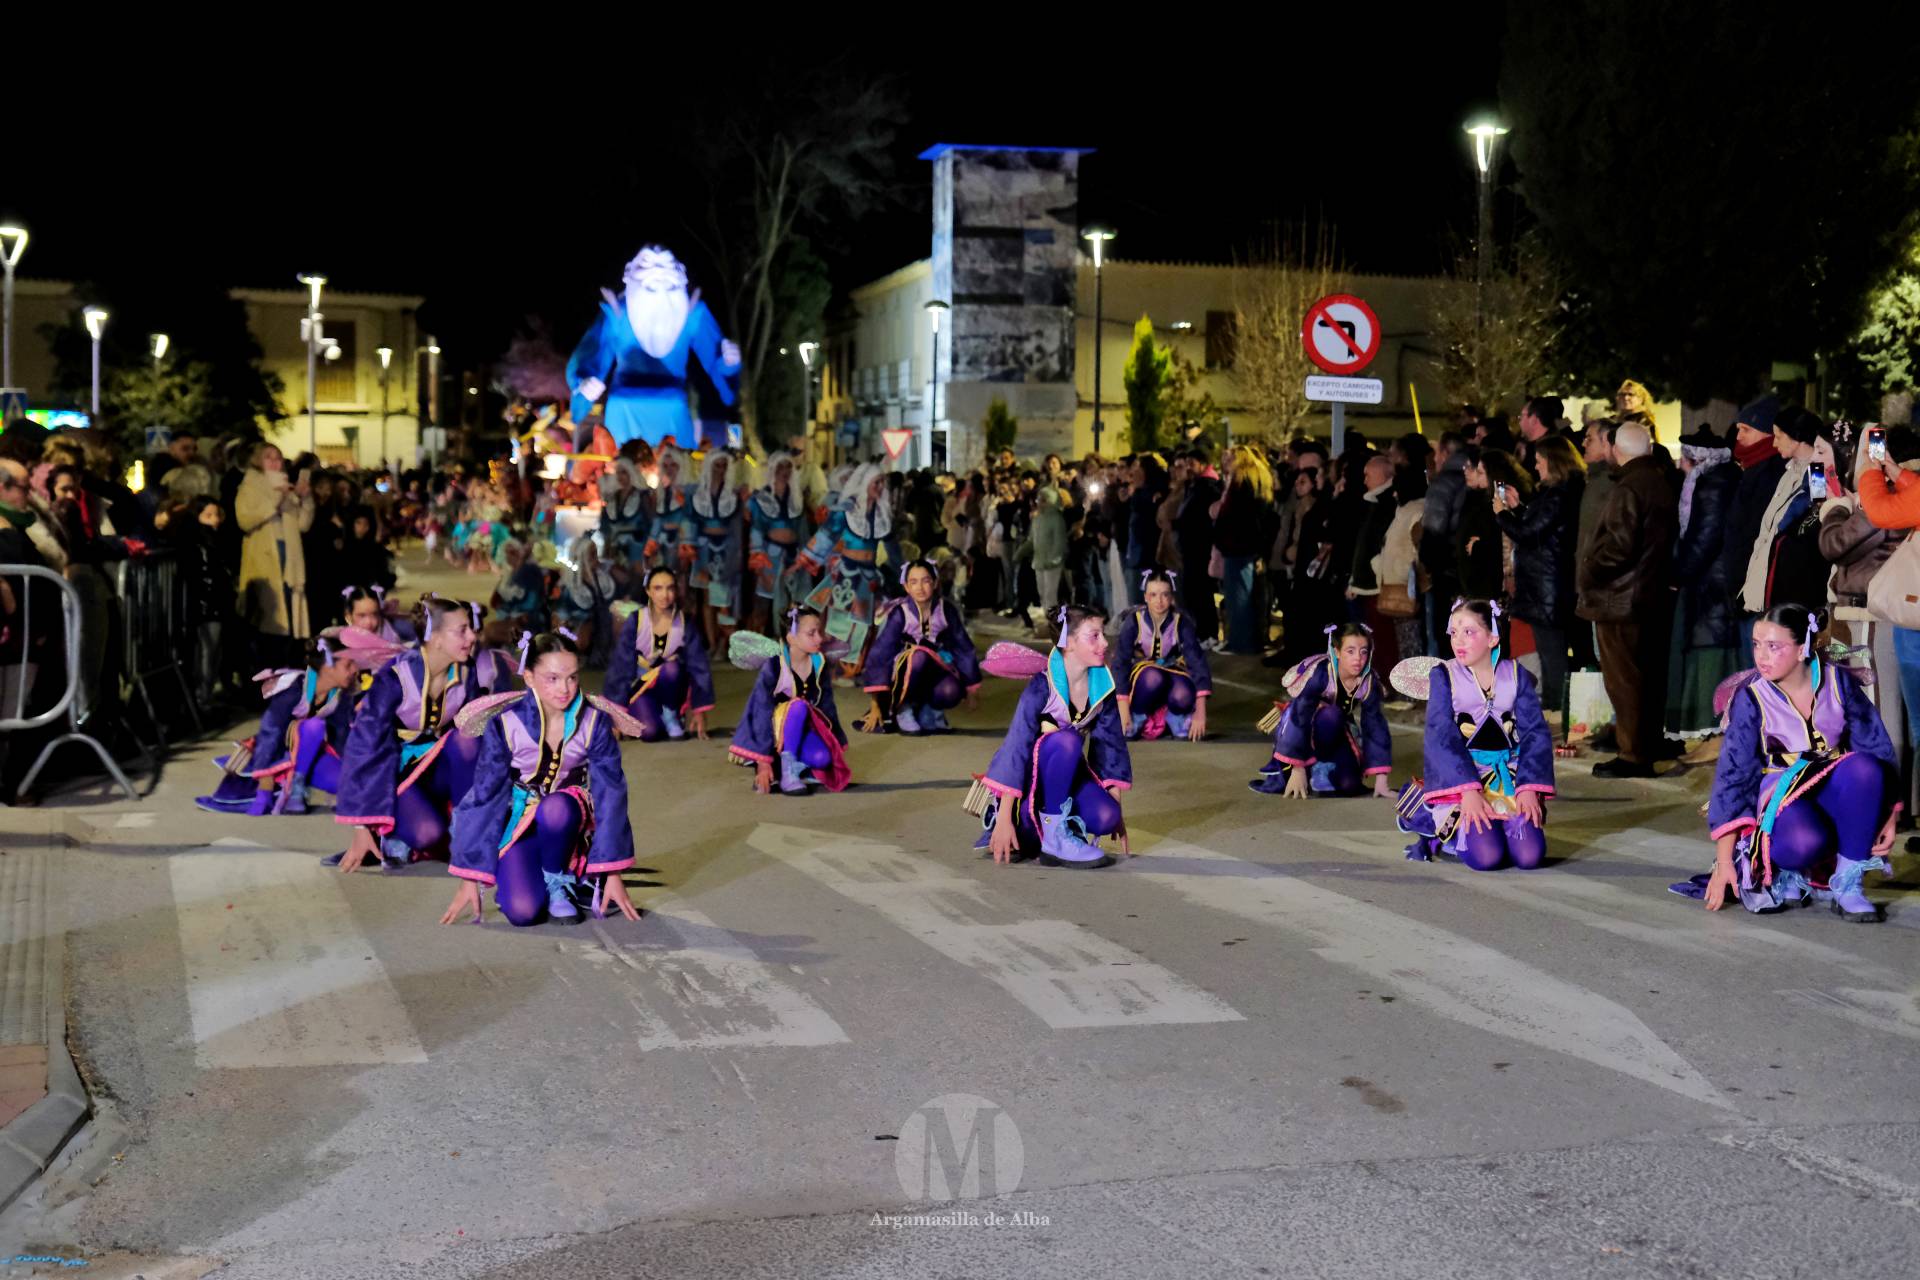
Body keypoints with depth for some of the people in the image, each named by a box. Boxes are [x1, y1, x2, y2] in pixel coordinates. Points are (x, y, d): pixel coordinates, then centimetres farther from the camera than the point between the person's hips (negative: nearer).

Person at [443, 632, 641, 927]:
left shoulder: (596, 722, -13)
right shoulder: (505, 724, -15)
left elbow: (610, 794, -10)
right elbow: (484, 796, -9)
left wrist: (613, 874, -13)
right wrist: (469, 879, -8)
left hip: (568, 819, 1)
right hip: (520, 823, -1)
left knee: (555, 808, -37)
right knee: (521, 911, -26)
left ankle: (559, 882, -9)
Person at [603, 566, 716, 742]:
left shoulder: (684, 623, -11)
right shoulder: (635, 622, -14)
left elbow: (699, 667, -10)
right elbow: (620, 666, -13)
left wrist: (700, 713, -13)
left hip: (670, 687, 1)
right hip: (641, 687, -1)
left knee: (672, 668, -35)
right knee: (649, 733, -30)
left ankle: (671, 716, -9)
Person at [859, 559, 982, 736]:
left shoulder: (946, 610, -9)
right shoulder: (899, 613, -16)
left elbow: (964, 649, 0)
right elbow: (879, 655, -18)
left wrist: (972, 692, 6)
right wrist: (876, 706, -22)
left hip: (935, 672, 2)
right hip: (904, 677, -2)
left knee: (951, 692, -33)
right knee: (919, 655, -35)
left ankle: (927, 710, 1)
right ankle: (903, 709, -14)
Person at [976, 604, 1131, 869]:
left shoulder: (1102, 686, -6)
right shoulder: (1042, 686, -22)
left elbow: (1112, 743, 1)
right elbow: (1017, 746, -25)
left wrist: (1116, 814, -1)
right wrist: (1004, 820, -30)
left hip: (1066, 772, 6)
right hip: (1028, 772, -5)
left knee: (1104, 816, -24)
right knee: (1067, 740, -35)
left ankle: (1029, 828, 1)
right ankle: (1055, 837, -25)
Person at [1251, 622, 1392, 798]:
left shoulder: (1369, 683, -19)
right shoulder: (1319, 674, -32)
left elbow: (1376, 727, -17)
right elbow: (1300, 719, -35)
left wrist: (1380, 781, -22)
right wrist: (1298, 769, -38)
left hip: (1336, 734, 4)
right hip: (1294, 729, -4)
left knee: (1350, 785, -20)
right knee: (1329, 715, -37)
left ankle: (1317, 769, 11)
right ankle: (1284, 772, -22)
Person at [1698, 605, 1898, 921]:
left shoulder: (1838, 681, -5)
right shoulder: (1750, 698, -8)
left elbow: (1878, 749, 0)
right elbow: (1733, 775, -10)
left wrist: (1887, 816, -9)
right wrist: (1724, 862, -13)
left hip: (1835, 794, 3)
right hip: (1783, 797, -3)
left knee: (1865, 766, -31)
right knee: (1803, 842, -38)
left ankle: (1847, 884, -19)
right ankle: (1788, 872, 0)